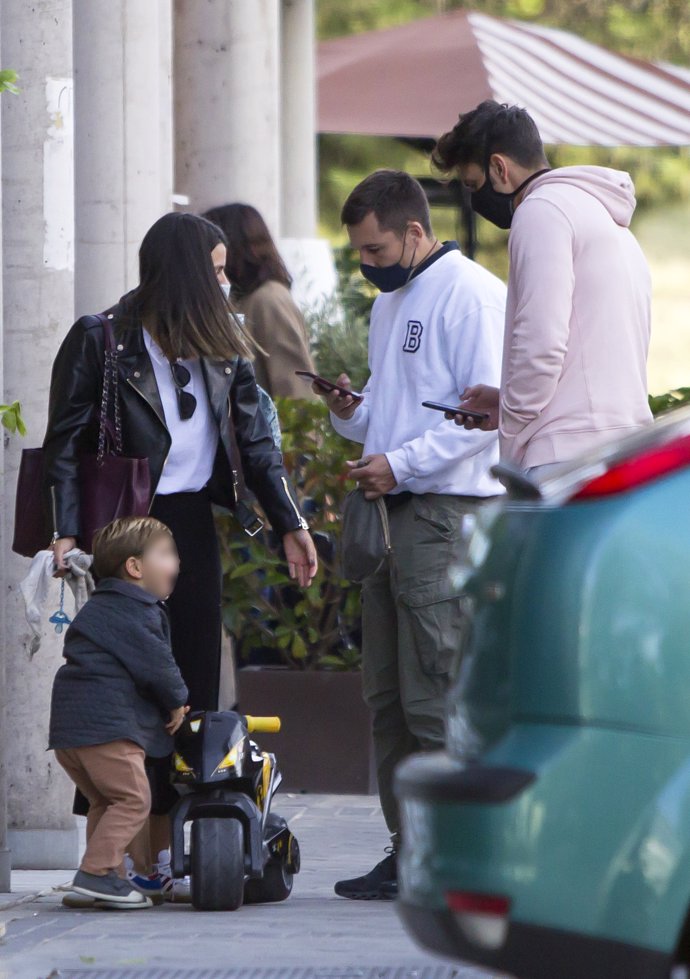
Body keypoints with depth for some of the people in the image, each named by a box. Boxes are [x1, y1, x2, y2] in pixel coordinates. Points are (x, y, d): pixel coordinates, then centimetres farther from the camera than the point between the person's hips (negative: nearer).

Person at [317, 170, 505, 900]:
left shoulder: (470, 294, -9)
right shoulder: (389, 304, 21)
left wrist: (400, 463, -18)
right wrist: (352, 412, 7)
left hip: (447, 512, -10)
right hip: (391, 512, 10)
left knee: (435, 695, -11)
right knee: (388, 696, 9)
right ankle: (409, 849, 13)